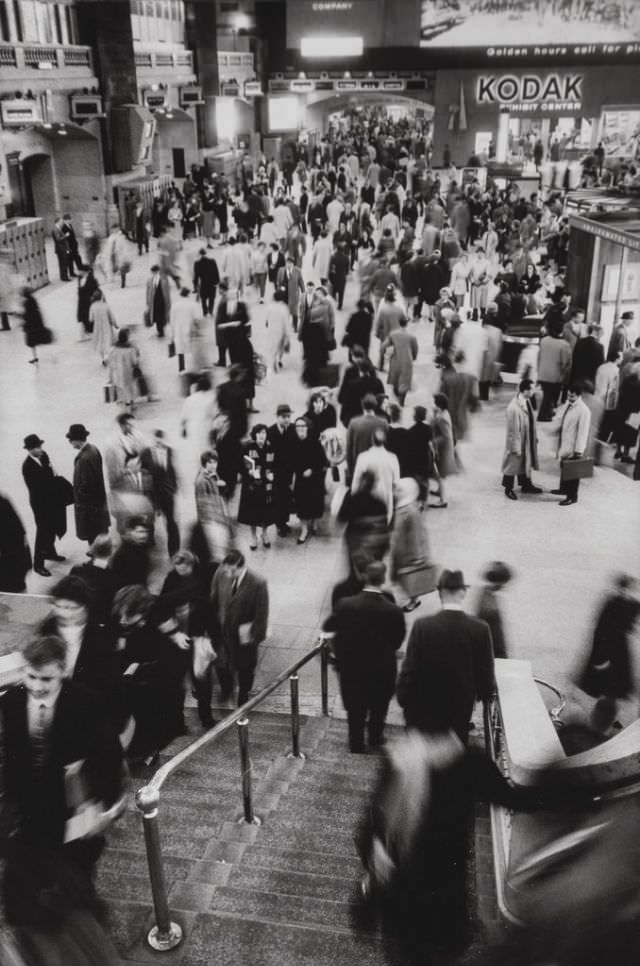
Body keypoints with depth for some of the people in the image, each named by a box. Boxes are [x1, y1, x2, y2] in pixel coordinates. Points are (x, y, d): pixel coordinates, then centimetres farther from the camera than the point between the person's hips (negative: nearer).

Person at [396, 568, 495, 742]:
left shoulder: (422, 626, -16)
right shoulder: (480, 629, -12)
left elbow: (409, 669, -12)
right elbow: (486, 673, -5)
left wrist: (402, 698, 2)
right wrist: (483, 694, 14)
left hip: (424, 707, -1)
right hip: (461, 709, 1)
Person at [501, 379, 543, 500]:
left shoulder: (527, 401, -4)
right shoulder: (514, 408, -30)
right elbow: (513, 430, -24)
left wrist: (534, 438, 15)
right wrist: (516, 448, -19)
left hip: (528, 440, 8)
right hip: (517, 441, -8)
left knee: (525, 462, 23)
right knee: (513, 463, 10)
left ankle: (526, 485, 41)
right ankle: (508, 489, 28)